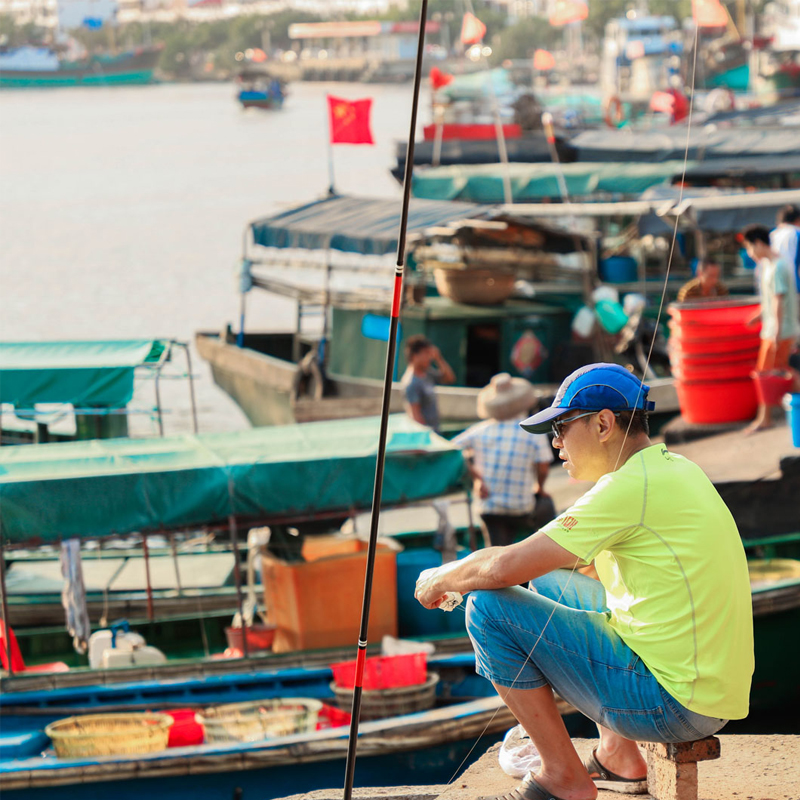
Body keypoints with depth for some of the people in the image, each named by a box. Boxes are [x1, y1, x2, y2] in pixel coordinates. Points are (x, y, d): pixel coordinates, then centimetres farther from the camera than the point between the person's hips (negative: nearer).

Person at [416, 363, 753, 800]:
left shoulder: (634, 486, -18)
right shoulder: (673, 469, 12)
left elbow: (504, 569, -17)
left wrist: (439, 580, 3)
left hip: (672, 704, -10)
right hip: (711, 689, 10)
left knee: (488, 608, -9)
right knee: (549, 583, 25)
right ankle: (619, 756, 23)